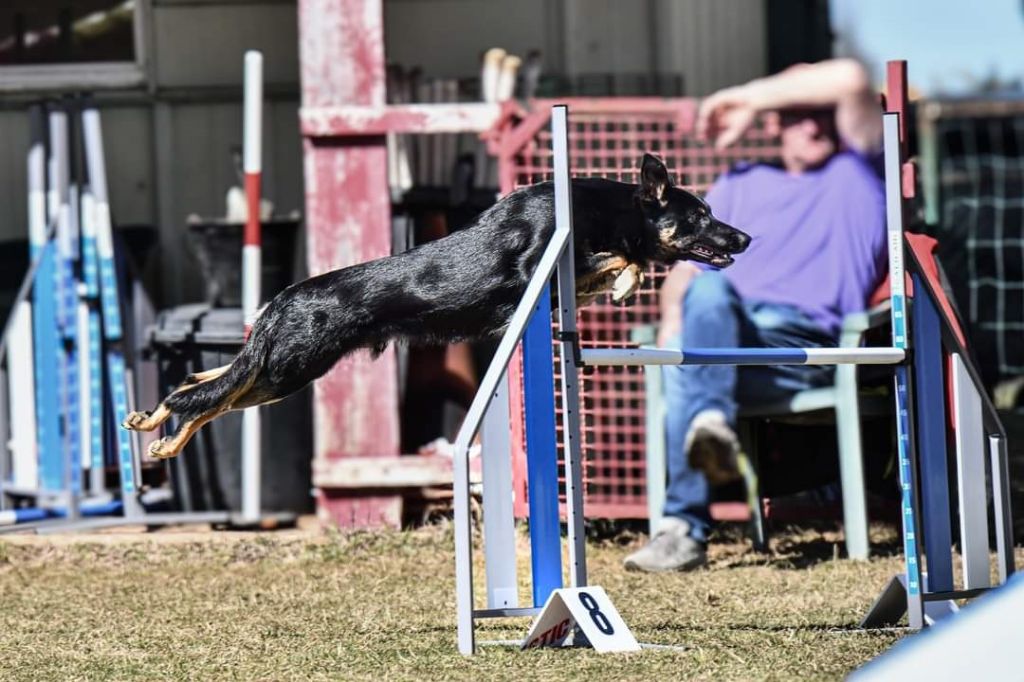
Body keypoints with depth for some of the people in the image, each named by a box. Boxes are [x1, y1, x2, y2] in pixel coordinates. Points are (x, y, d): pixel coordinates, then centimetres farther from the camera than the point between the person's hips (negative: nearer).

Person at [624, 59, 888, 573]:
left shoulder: (856, 173, 20)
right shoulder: (739, 185, 34)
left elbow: (850, 79, 1)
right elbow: (688, 266, 21)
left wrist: (747, 99, 9)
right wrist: (673, 314, -3)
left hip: (808, 346, -3)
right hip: (722, 337, 3)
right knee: (707, 288, -35)